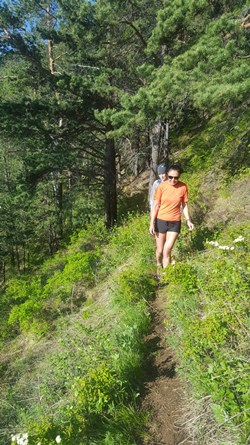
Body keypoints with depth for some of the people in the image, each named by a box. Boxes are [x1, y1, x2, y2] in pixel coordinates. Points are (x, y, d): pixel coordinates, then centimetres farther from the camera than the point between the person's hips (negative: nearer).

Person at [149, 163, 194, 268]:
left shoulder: (183, 187, -7)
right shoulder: (161, 186, -10)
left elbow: (184, 205, 5)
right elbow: (156, 205, -5)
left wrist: (188, 220, -3)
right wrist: (152, 223, -7)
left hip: (175, 222, 0)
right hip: (161, 221, 0)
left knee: (167, 251, -4)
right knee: (160, 250, 11)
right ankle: (158, 266, 40)